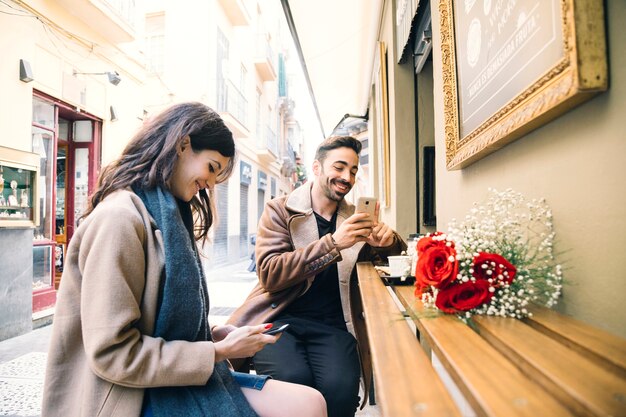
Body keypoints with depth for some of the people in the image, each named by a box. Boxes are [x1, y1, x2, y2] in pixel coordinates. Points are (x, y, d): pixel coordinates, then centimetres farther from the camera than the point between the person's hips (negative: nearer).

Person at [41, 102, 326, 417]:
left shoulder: (167, 213, 11)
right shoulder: (119, 217, -18)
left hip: (180, 376, 8)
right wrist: (218, 352, -15)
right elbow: (112, 353, -21)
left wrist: (214, 334, -1)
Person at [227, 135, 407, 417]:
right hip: (279, 317, -2)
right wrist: (333, 243, -21)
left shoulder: (355, 218, 12)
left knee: (341, 388, -27)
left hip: (331, 324, 3)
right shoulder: (279, 211, 2)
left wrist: (387, 240, -6)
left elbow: (398, 250, 20)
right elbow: (269, 274, -10)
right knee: (293, 379, -31)